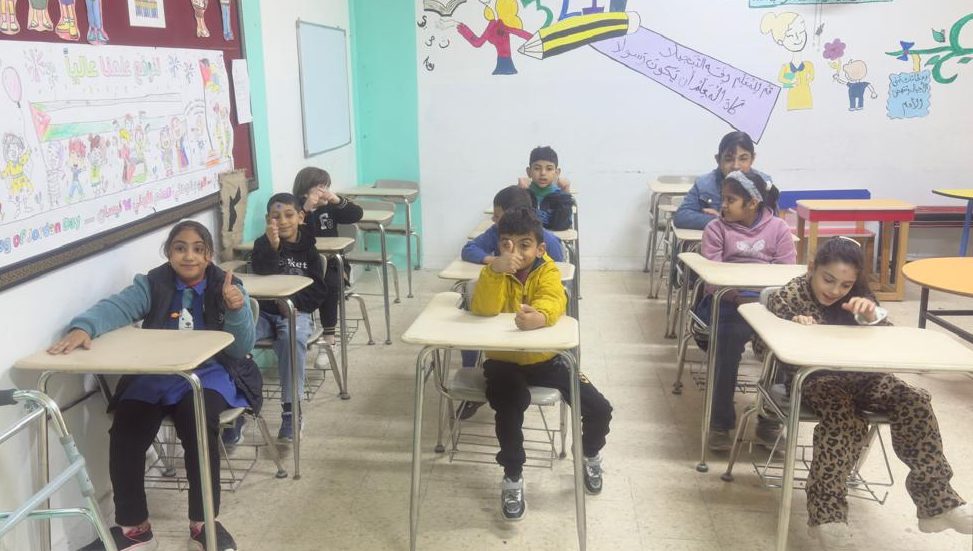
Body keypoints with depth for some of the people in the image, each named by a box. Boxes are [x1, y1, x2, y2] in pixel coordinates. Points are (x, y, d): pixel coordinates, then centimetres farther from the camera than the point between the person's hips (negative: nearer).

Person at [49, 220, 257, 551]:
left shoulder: (227, 287, 1)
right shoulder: (152, 285, 5)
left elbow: (240, 350, -4)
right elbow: (115, 307, -12)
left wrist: (236, 310, -24)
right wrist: (83, 328, -34)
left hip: (209, 375, -2)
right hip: (154, 376, 2)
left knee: (198, 425, -32)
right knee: (124, 430, -23)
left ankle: (203, 524, -13)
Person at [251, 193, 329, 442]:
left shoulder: (308, 249, 6)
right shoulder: (263, 243, 4)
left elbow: (319, 291, 4)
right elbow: (263, 271, -18)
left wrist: (295, 303, -13)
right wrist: (272, 246, -35)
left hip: (296, 312, -1)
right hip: (264, 310, 1)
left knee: (292, 338, -35)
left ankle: (291, 409, -29)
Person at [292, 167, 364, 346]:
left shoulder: (329, 208, 10)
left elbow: (356, 215, 1)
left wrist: (338, 200, -14)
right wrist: (305, 209, -26)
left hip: (331, 264, 2)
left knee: (330, 284, -28)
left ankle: (328, 335, -18)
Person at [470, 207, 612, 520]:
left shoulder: (547, 272, -10)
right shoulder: (495, 272, -9)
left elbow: (553, 301, -32)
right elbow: (482, 310, -28)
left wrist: (540, 316, -57)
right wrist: (496, 270, -44)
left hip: (544, 360, 2)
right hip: (503, 361, -1)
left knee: (599, 410, -7)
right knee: (509, 406, -32)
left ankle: (591, 456, 29)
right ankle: (513, 477, -6)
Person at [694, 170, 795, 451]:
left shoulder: (778, 228, 9)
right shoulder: (716, 229, 4)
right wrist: (740, 299, -22)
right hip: (729, 302, -1)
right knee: (732, 337, -33)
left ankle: (770, 420, -7)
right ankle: (721, 421, -17)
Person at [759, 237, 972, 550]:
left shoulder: (859, 298, 7)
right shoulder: (790, 296, -5)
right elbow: (761, 346, -6)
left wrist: (873, 316, -21)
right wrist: (792, 327, -25)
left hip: (860, 375, 5)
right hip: (815, 379, -5)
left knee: (914, 402, -20)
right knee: (844, 421, -35)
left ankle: (936, 500, -12)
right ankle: (828, 514, -28)